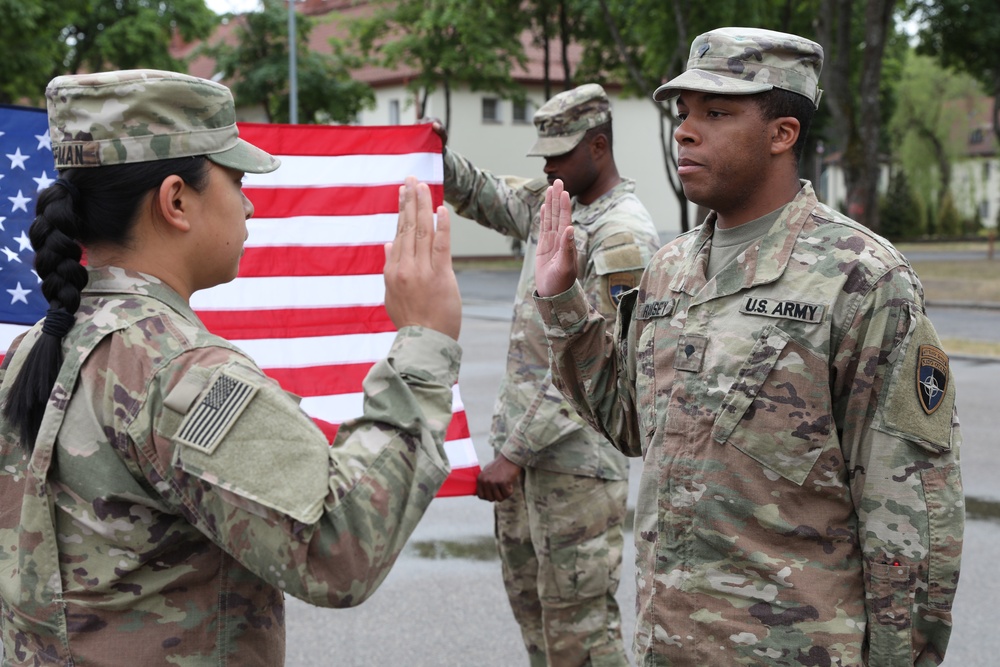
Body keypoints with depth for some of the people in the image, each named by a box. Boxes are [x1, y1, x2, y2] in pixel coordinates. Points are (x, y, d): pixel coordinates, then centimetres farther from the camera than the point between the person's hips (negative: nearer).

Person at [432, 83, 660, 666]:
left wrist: (515, 452, -21)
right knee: (527, 593, 18)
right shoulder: (551, 200, 9)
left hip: (576, 455, -9)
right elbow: (480, 194, 26)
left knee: (578, 617, -3)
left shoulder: (625, 236, -17)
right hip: (521, 435, 9)